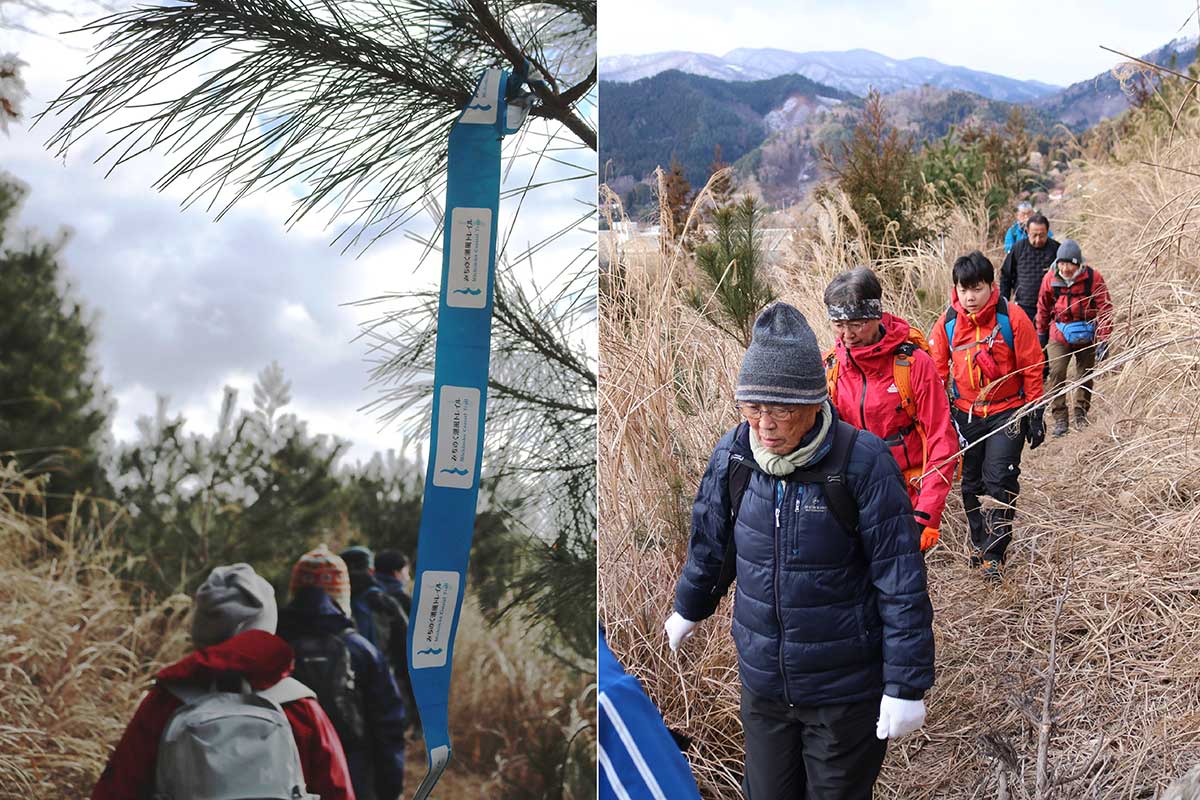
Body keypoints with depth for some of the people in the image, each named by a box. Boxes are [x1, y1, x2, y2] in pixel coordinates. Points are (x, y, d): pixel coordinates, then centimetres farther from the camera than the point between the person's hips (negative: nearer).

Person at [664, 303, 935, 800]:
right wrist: (689, 608, 26)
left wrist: (906, 685, -15)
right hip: (762, 681, 4)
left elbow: (901, 581, -17)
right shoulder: (732, 456, -7)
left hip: (845, 692, -4)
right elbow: (711, 543, 12)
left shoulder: (861, 463, -21)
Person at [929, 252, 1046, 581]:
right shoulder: (948, 322, -5)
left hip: (1007, 412, -3)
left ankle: (993, 554, 0)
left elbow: (1032, 368, -5)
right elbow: (937, 369, 6)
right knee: (971, 482, 12)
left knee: (999, 480, -10)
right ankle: (978, 540, 31)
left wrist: (1035, 414, -3)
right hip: (965, 414, 3)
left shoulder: (1011, 317, -12)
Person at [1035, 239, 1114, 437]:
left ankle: (1081, 413, 32)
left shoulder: (1093, 279, -14)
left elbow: (1105, 309, -9)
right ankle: (1060, 419, -9)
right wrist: (1041, 334, 16)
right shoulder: (1050, 279, -8)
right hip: (1060, 334, 0)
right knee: (1057, 373, -15)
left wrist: (1103, 341, -12)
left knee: (1086, 374, 12)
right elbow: (1043, 307, 8)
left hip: (1086, 335, 0)